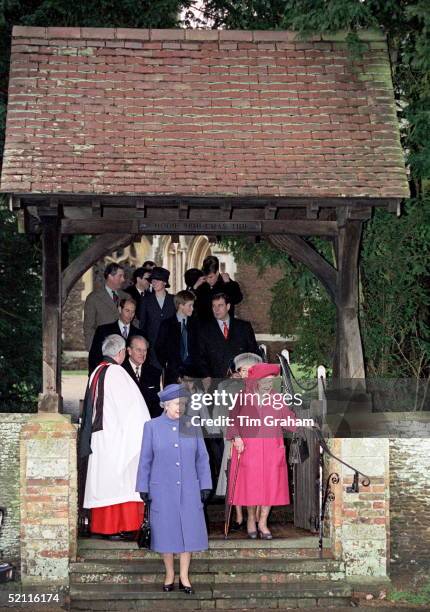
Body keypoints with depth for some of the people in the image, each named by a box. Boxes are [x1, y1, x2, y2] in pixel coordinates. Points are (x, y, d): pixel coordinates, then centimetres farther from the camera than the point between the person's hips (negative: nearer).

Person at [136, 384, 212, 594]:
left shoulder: (192, 426, 0)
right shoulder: (152, 427, -3)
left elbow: (202, 458, 4)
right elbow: (145, 460, 0)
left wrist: (205, 486, 0)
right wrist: (143, 488, -2)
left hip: (188, 490, 1)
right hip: (162, 490, -1)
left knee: (189, 530, 1)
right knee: (166, 531, 5)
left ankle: (184, 577, 11)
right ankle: (169, 575, 19)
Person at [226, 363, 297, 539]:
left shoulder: (276, 400, 7)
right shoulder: (243, 398, -1)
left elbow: (289, 418, 3)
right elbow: (234, 420, 1)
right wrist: (236, 437, -13)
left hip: (272, 448, 2)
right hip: (248, 447, -2)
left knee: (271, 484, 0)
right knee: (251, 484, 1)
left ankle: (263, 522, 12)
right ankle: (251, 519, 21)